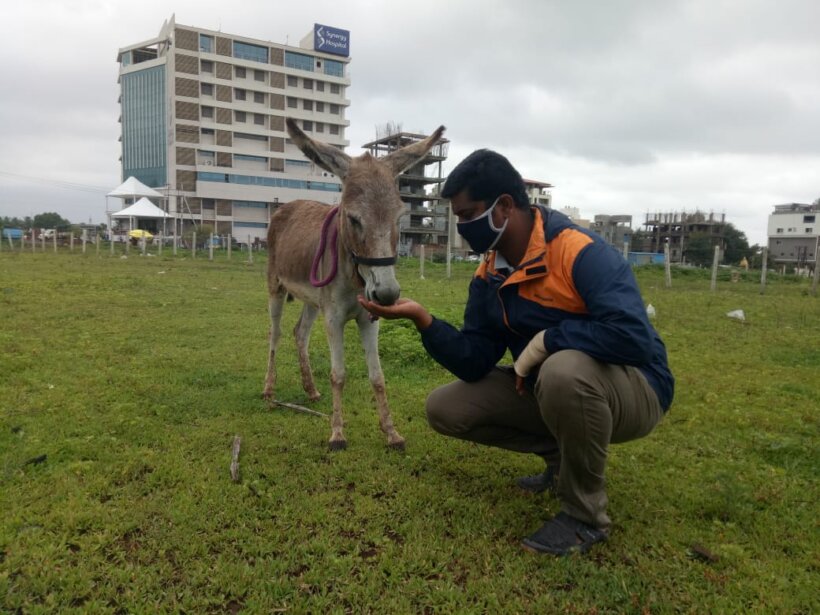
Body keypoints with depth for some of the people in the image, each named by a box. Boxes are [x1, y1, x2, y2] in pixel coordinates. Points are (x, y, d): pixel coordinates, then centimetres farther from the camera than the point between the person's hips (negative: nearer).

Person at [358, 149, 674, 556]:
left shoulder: (580, 250, -24)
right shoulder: (488, 277, -2)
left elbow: (632, 335, -37)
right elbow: (474, 364, -6)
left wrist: (543, 342, -28)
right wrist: (423, 319, -19)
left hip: (632, 388, -6)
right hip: (548, 387, 7)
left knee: (564, 370, -41)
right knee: (444, 409, -2)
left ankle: (586, 515, -15)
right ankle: (564, 456, 12)